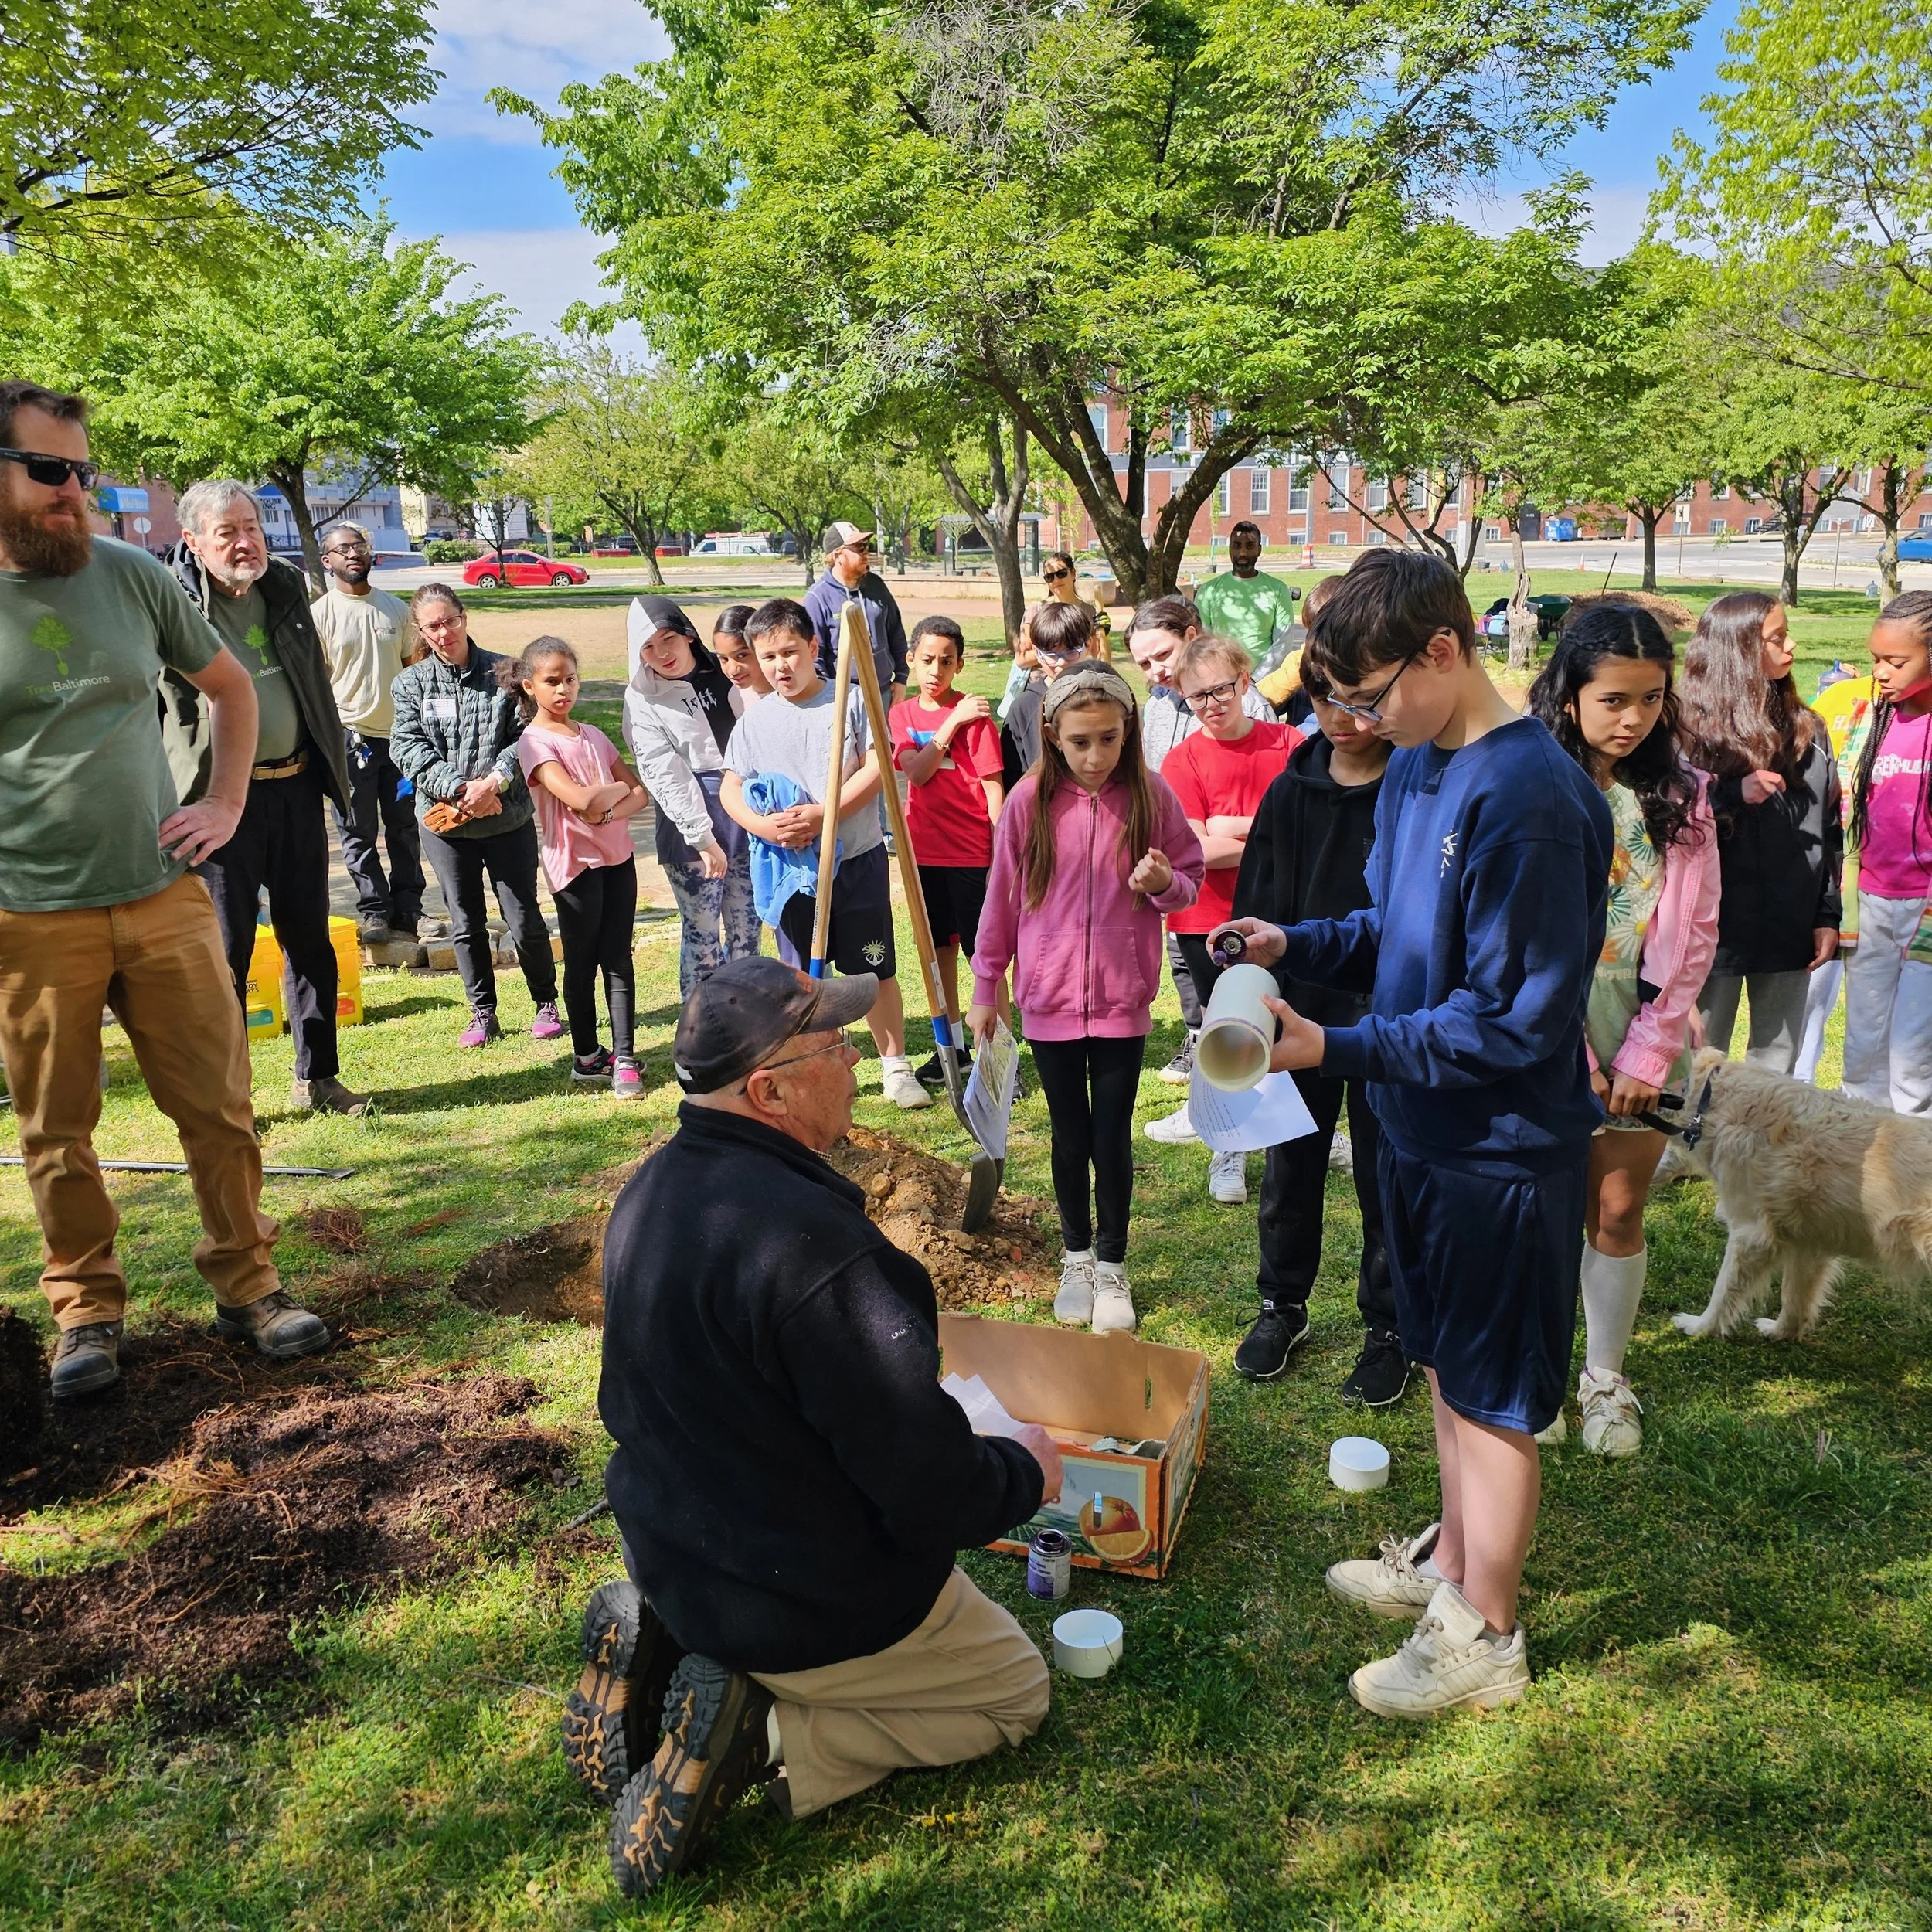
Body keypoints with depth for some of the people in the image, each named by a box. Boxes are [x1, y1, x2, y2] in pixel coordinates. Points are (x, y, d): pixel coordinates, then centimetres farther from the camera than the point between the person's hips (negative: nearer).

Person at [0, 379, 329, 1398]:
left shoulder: (131, 574, 3)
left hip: (164, 898, 2)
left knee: (219, 1106, 6)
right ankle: (87, 1308, 26)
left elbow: (229, 684, 17)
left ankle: (247, 1284, 21)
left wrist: (224, 805, 7)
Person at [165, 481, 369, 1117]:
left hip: (296, 785, 6)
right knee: (225, 951, 3)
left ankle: (317, 1077, 25)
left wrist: (334, 766, 18)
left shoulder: (287, 585, 8)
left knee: (310, 940, 13)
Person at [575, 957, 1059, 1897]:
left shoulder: (650, 1191, -6)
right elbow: (927, 1491, -28)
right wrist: (1025, 1470, -5)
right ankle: (764, 1739, -4)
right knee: (1015, 1689, 17)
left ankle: (660, 1649, 10)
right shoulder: (814, 1241, -34)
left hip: (670, 1560, 8)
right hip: (818, 1605, -8)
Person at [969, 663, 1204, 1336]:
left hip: (1122, 998, 0)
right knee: (1071, 1140, 12)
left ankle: (1113, 1268, 25)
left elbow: (1190, 880, 4)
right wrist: (985, 987, 6)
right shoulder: (1030, 800, -6)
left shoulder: (1150, 794, -6)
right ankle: (1077, 1260, 31)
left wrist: (1163, 883, -19)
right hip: (1049, 998, 0)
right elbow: (1001, 898, 2)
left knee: (1113, 1140, 7)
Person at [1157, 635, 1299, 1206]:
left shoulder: (1288, 743, -1)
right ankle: (1230, 1151, 23)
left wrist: (1233, 826, -16)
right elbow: (1198, 851, -16)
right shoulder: (1182, 761, -7)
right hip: (1209, 919, -1)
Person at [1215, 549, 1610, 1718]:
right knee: (1449, 1360, 23)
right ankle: (1455, 1557, 43)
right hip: (1428, 1127, 8)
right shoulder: (1412, 768, 3)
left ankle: (1485, 1637, 26)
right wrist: (1297, 945, -4)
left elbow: (1516, 1020, -26)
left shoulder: (1529, 798, -26)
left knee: (1493, 1393, 7)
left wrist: (1336, 1051, -27)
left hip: (1505, 1142, -8)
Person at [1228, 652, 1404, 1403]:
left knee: (1386, 1180, 10)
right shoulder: (1290, 793, 0)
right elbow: (1257, 906, 4)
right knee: (1289, 1171, 15)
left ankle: (1388, 1329, 28)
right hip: (1299, 1012, 3)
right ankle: (1283, 1306, 35)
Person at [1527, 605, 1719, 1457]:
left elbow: (1697, 933, 1)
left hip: (1645, 1043, 2)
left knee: (1619, 1213, 9)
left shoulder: (1681, 796, 1)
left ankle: (1606, 1376, 27)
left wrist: (1651, 1049, -6)